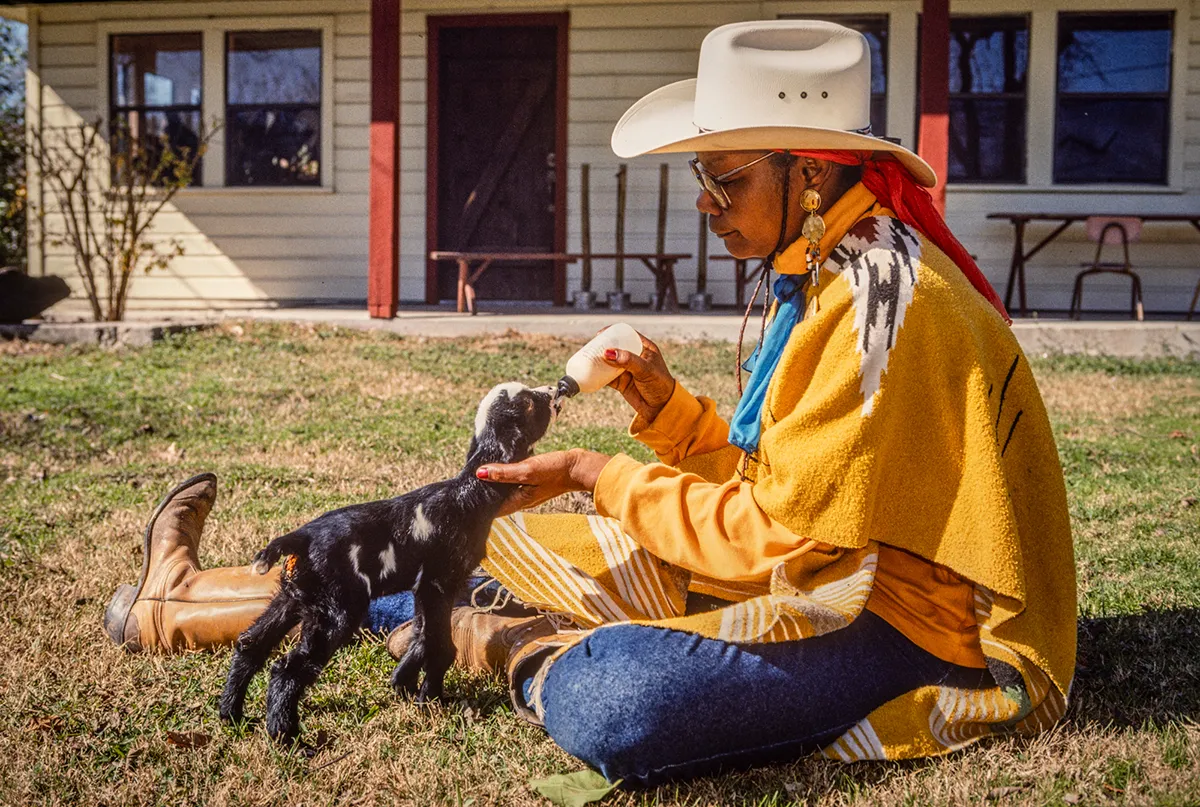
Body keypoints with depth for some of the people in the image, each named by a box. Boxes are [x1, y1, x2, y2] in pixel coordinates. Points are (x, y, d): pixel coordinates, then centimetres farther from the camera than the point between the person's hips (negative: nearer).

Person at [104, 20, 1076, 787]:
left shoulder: (887, 304, -21)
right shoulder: (824, 282, 9)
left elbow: (777, 538, -21)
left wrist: (598, 475, -13)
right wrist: (666, 407, -2)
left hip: (911, 623, -9)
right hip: (824, 572, 9)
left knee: (604, 702, -36)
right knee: (491, 538, 5)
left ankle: (505, 647, 0)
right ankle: (183, 602, 16)